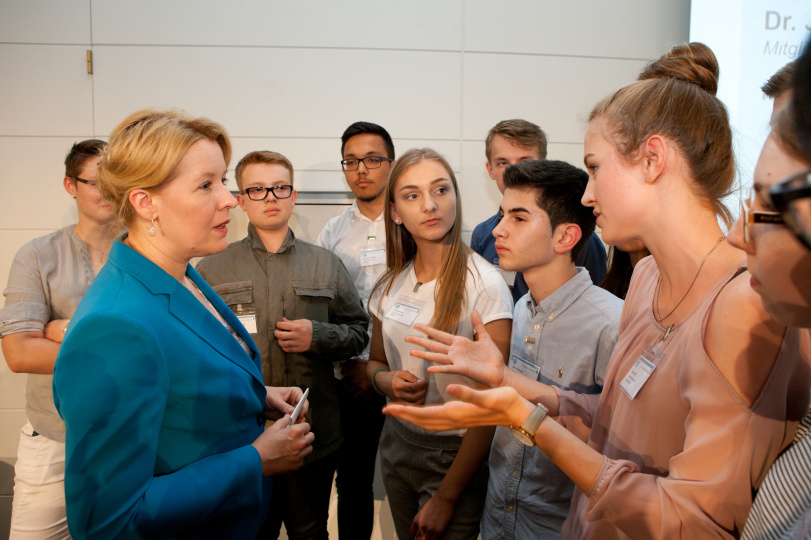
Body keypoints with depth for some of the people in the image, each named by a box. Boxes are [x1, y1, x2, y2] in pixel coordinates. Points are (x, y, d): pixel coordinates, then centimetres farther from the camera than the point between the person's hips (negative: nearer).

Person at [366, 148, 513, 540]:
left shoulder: (484, 284, -18)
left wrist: (446, 497, -15)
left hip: (456, 453, -5)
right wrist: (386, 381, -11)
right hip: (397, 442, 5)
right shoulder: (392, 283, 0)